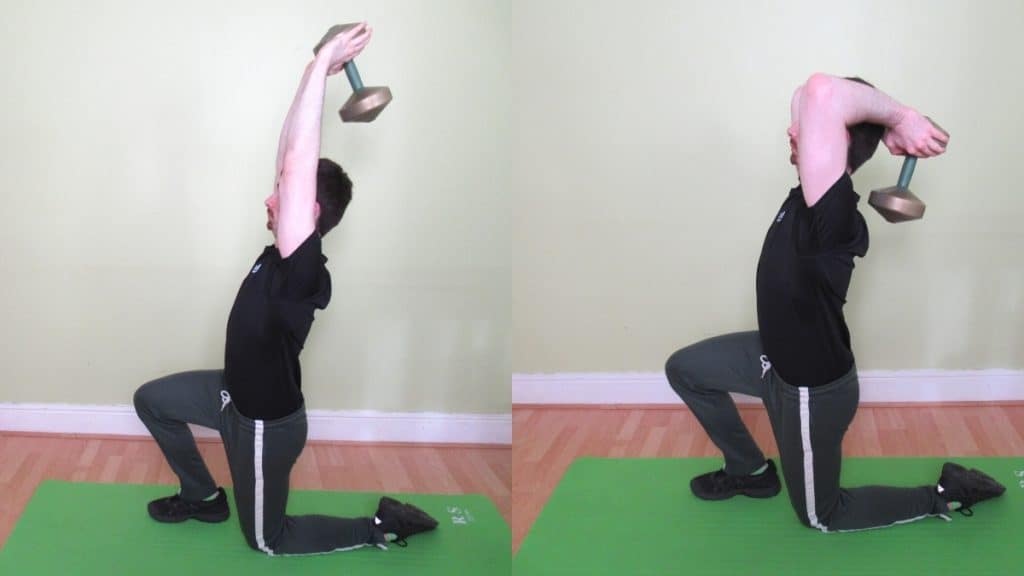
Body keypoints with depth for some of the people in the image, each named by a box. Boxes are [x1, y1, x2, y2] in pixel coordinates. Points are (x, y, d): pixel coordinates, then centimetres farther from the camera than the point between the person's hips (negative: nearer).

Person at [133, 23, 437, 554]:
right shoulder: (286, 253, -9)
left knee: (266, 538, 10)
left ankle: (381, 527, 17)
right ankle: (203, 497, 33)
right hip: (236, 392, 9)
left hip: (266, 422, -8)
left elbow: (297, 160, -42)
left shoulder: (302, 270, -33)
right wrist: (314, 72, -11)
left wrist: (323, 64, -41)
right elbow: (292, 157, -6)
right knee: (151, 398, 21)